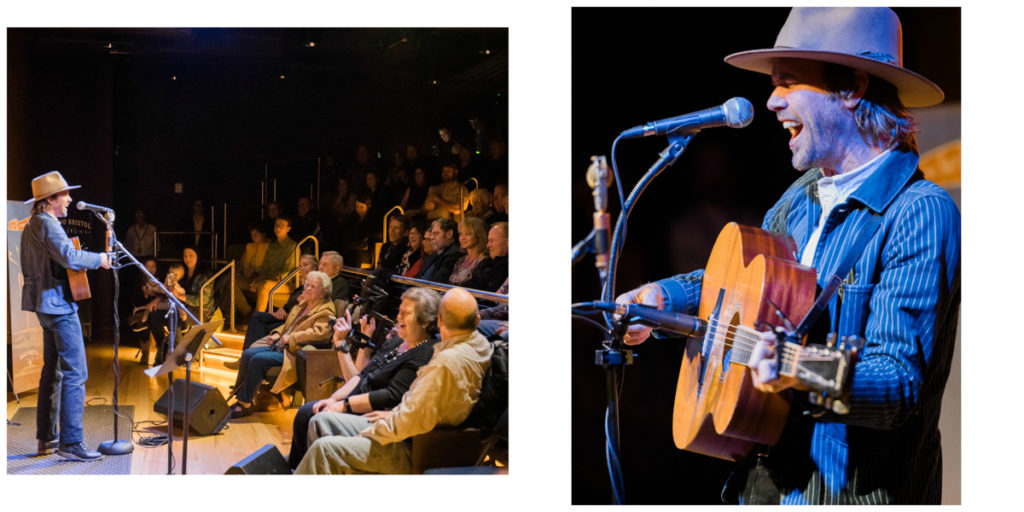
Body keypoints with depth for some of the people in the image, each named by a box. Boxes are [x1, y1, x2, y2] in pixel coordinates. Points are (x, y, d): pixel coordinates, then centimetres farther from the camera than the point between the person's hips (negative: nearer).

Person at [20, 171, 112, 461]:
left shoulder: (32, 226, 18)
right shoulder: (47, 224, -14)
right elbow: (70, 257, -28)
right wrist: (98, 260, -12)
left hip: (46, 305, 11)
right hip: (59, 305, -11)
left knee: (53, 372, 16)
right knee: (75, 373, -10)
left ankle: (46, 439, 22)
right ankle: (70, 442, -10)